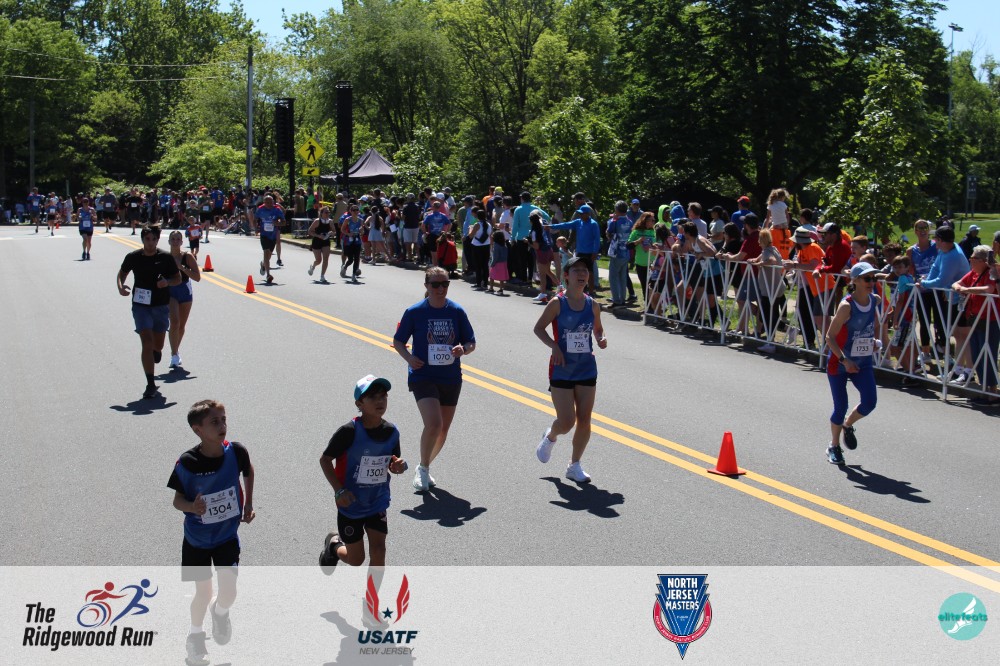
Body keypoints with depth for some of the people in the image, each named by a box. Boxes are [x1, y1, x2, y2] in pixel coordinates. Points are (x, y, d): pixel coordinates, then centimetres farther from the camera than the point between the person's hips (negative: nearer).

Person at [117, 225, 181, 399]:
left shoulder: (165, 258, -3)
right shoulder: (133, 257, -1)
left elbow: (178, 279, 4)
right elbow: (122, 273, 15)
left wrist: (167, 282, -18)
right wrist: (120, 286, -6)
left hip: (161, 306, 1)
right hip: (140, 305, -1)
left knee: (158, 346, 12)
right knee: (147, 343, -12)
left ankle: (156, 351, 52)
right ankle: (150, 385, -11)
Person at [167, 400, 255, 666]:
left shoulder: (236, 451, -17)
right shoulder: (186, 462, -22)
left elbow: (248, 472, 6)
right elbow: (177, 499, -10)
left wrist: (248, 504, 6)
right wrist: (191, 506, -31)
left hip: (228, 535, 1)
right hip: (197, 537, -1)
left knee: (228, 592, -7)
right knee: (203, 593, 7)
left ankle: (220, 612, 31)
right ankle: (195, 635, 36)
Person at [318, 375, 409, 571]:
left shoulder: (392, 432, -7)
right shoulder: (349, 431, -22)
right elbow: (325, 459, -13)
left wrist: (398, 466, -15)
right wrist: (339, 490, -21)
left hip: (378, 502, 3)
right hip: (351, 504, -3)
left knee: (378, 551, -4)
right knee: (356, 559, 11)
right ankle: (334, 544, 45)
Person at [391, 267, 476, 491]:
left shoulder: (456, 311, 0)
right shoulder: (414, 312, -6)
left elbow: (471, 342, 6)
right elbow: (398, 341, 4)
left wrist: (463, 349, -16)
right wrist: (409, 357, -15)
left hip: (451, 378, 4)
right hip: (423, 376, -4)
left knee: (443, 430, 11)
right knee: (433, 424, -21)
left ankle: (425, 467, 36)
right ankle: (423, 469, 2)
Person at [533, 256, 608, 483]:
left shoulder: (593, 305, 2)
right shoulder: (557, 303, -9)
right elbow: (539, 328, -2)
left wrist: (601, 339, -5)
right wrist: (554, 346, -16)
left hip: (587, 369, 4)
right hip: (562, 370, -4)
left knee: (584, 421, 2)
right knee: (567, 422, -6)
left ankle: (574, 466, 19)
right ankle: (550, 437, 30)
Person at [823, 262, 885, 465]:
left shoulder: (876, 302, -2)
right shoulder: (846, 306, -19)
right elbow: (830, 337, -18)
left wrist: (876, 341, 2)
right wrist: (844, 360, -24)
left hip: (863, 363, 4)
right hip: (839, 364, -4)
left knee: (870, 402, -11)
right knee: (841, 407, 1)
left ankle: (848, 426, 22)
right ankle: (834, 447, 25)